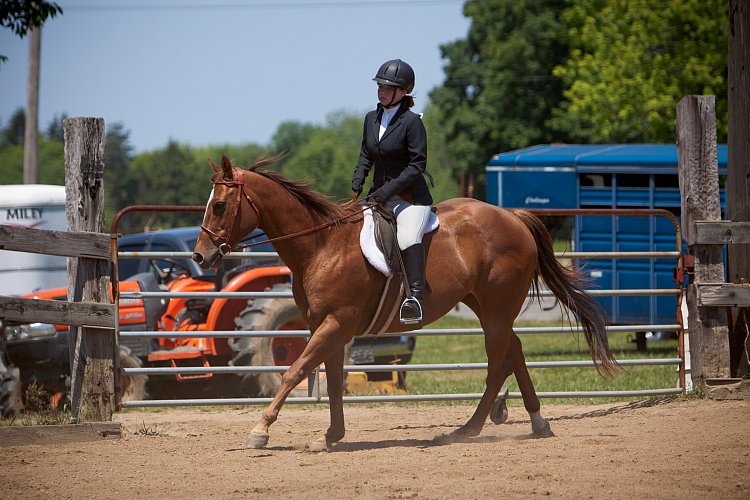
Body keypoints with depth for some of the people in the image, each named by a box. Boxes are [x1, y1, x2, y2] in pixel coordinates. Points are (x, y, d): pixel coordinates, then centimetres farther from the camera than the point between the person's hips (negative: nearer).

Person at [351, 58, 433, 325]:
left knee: (408, 237, -32)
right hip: (380, 193, 8)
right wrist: (358, 177, 0)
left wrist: (387, 190, -20)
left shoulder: (412, 122, -11)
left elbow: (417, 165, -15)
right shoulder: (371, 118, 9)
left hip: (410, 195, -8)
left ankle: (415, 298, -39)